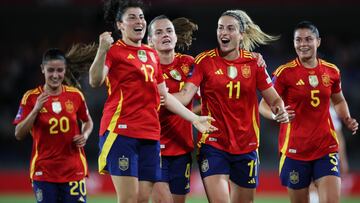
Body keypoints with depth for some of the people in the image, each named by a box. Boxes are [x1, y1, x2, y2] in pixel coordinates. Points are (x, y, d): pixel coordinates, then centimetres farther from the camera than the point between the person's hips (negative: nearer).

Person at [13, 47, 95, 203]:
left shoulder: (75, 95, 3)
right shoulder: (31, 97, -3)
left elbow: (88, 121, 19)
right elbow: (19, 135, -6)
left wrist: (85, 135, -3)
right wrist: (36, 109, -18)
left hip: (73, 170, 1)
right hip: (43, 171, -1)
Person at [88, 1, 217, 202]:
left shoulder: (152, 54, 19)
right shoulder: (114, 50, -1)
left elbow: (165, 96, 25)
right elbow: (95, 81, -18)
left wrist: (194, 119, 23)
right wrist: (102, 51, -34)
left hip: (150, 134, 7)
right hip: (122, 130, -7)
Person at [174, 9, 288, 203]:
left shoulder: (254, 62, 3)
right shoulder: (204, 60, -4)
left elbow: (273, 98, 9)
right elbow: (186, 95, -13)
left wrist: (279, 110, -13)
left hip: (246, 146, 3)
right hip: (213, 143, -3)